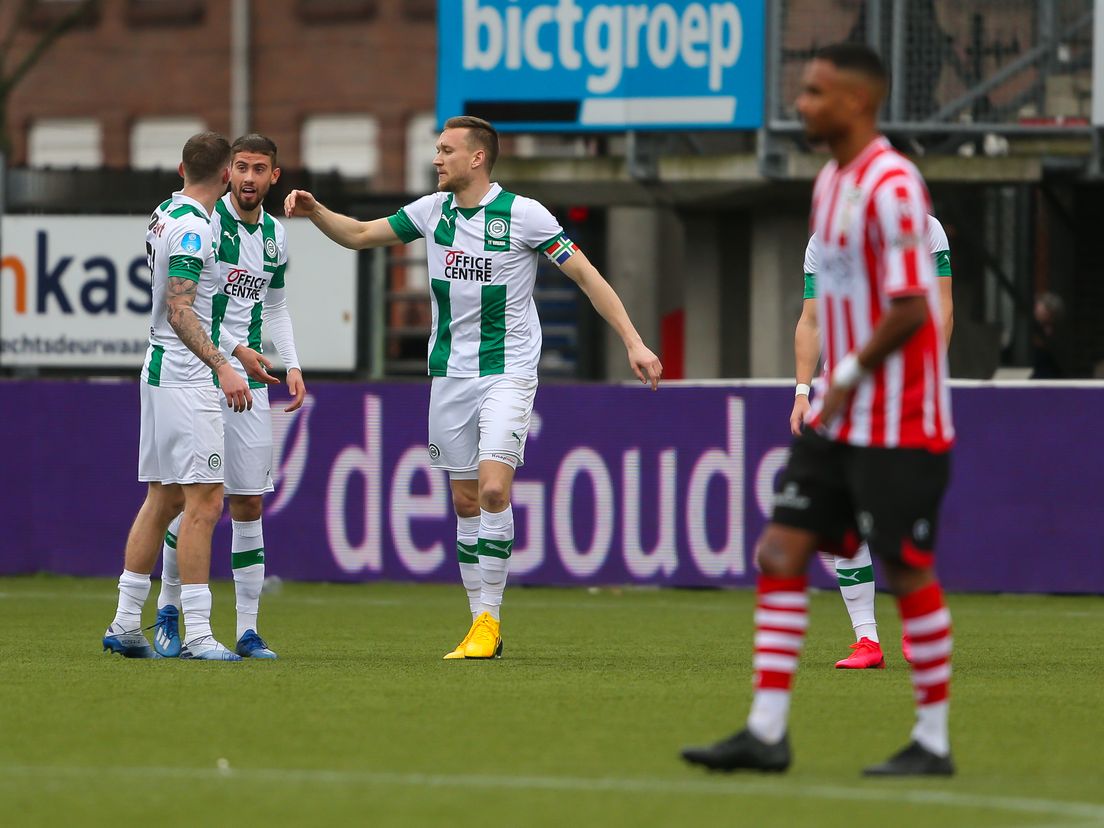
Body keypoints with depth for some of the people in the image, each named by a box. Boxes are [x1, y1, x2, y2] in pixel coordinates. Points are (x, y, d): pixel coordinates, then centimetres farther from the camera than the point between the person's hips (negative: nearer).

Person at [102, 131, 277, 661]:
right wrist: (222, 368, -30)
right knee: (204, 502, -11)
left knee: (163, 498, 14)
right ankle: (197, 634, -14)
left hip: (163, 371, 10)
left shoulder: (167, 216, 14)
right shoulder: (192, 228, -16)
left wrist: (237, 350, 32)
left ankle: (125, 625, 16)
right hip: (186, 379, -10)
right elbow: (180, 313, -23)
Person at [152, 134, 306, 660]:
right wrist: (235, 348, -23)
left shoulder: (275, 236, 11)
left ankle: (248, 631, 5)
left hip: (249, 381, 5)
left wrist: (292, 365, 11)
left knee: (248, 503, 3)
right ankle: (168, 608, 10)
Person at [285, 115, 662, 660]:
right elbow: (359, 235, 16)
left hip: (507, 373, -5)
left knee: (493, 488, -18)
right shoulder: (432, 211, 5)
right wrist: (314, 212, -2)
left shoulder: (522, 214, -10)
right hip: (450, 375, 5)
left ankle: (489, 619, -11)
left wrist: (633, 342, -11)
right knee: (465, 500, 6)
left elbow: (585, 274, -6)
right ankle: (481, 625, 12)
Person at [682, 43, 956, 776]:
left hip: (897, 424, -9)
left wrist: (850, 376, -13)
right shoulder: (832, 181, 13)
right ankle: (767, 731, 4)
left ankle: (934, 741, 8)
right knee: (782, 551, 2)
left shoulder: (891, 186, -17)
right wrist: (834, 380, 11)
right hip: (838, 419, 9)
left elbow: (910, 308, -21)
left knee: (907, 569, -2)